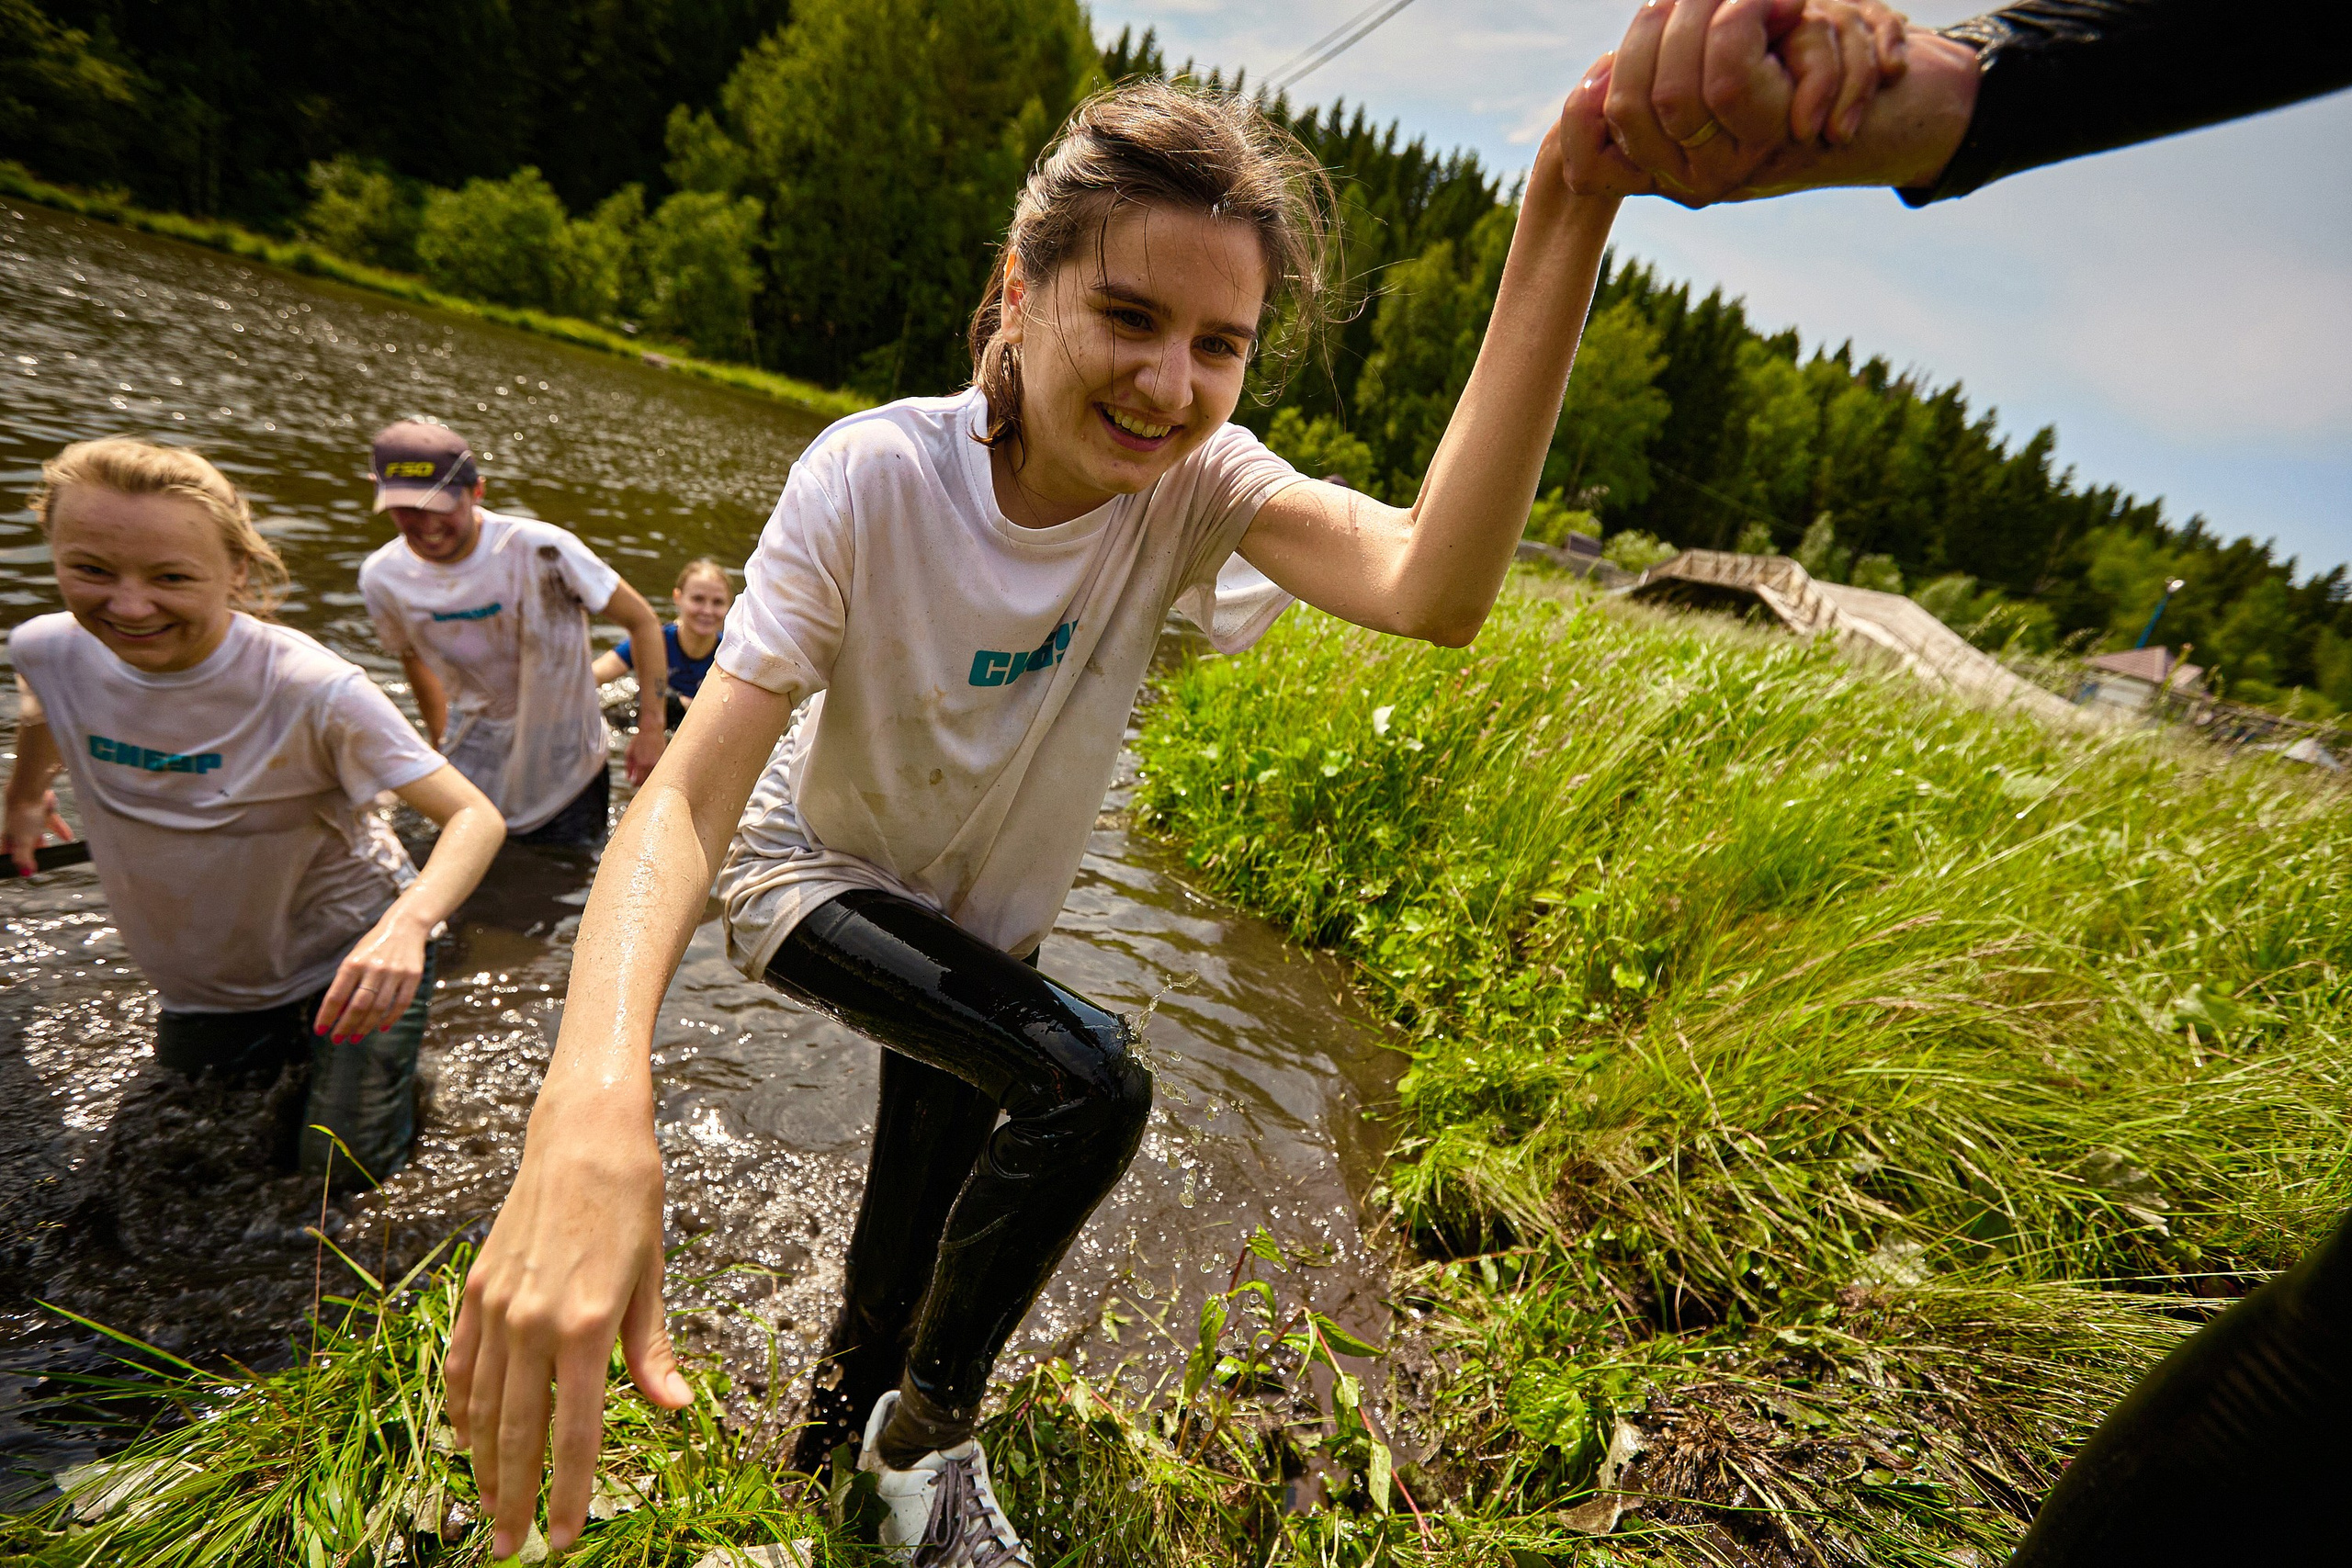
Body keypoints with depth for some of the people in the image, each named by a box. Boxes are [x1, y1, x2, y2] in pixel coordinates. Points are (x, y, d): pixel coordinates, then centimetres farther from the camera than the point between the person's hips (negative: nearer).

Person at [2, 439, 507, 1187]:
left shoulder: (312, 690, -31)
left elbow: (476, 817, -34)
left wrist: (407, 923, -51)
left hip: (349, 962, -5)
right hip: (201, 980, 6)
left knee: (343, 1174, 3)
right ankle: (297, 1051, 48)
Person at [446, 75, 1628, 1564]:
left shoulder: (1195, 481, -21)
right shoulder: (873, 477, -29)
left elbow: (1434, 589, -40)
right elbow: (690, 793, -36)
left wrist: (1569, 223, -47)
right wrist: (596, 1093, -53)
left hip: (983, 921, 4)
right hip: (819, 876, -4)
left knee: (934, 1187, 19)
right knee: (1091, 1081, -25)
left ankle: (852, 1407, 56)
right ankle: (929, 1433, 6)